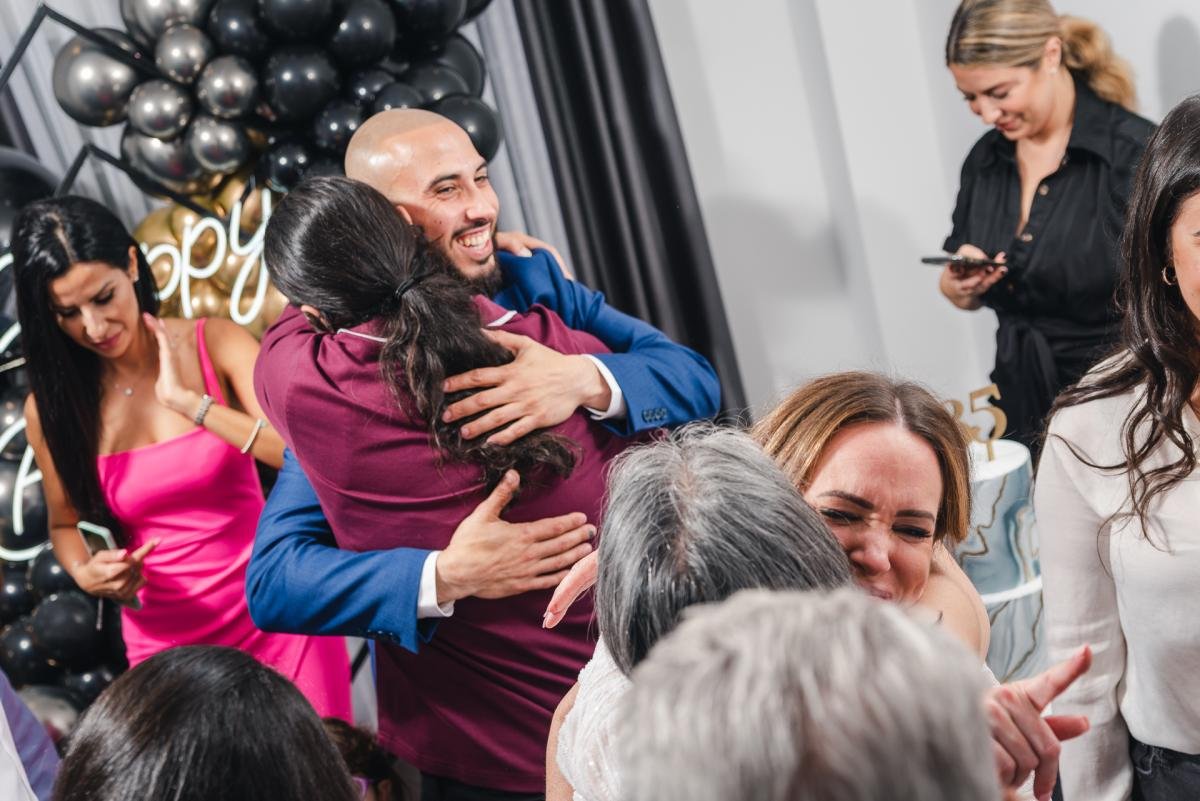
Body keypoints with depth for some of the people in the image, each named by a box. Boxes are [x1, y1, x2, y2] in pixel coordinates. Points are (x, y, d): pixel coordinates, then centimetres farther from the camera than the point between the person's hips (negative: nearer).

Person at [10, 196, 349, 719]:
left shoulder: (216, 344, -7)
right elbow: (65, 523, 12)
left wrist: (189, 402, -22)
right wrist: (85, 573, -9)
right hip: (167, 643, 1)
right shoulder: (51, 406, -3)